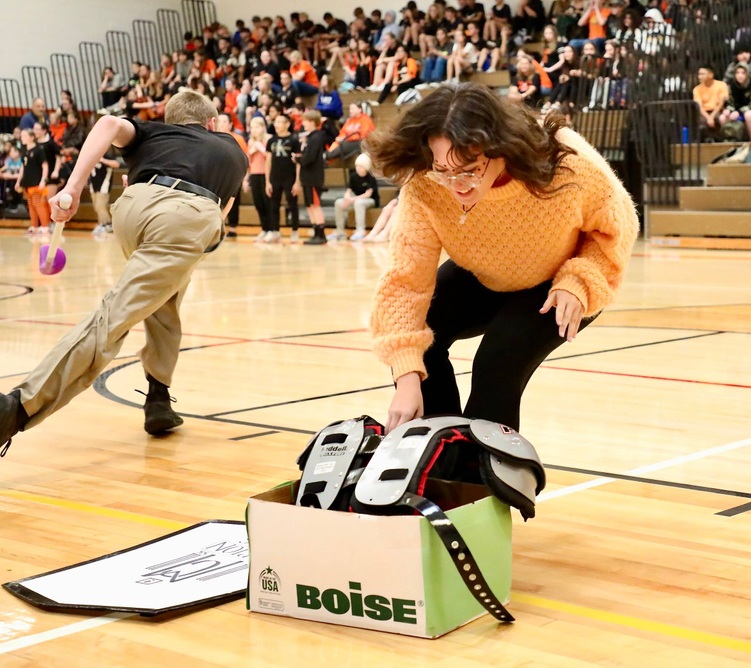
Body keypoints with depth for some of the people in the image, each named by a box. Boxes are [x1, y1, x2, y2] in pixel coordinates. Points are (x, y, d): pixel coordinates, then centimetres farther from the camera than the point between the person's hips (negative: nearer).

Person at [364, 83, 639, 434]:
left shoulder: (569, 166, -37)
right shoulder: (423, 186, -33)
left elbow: (616, 226, -16)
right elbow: (407, 278, -33)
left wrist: (579, 283, -34)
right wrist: (407, 375, -43)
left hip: (556, 286, -3)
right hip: (484, 281, 3)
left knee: (499, 364, -24)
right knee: (416, 337, -15)